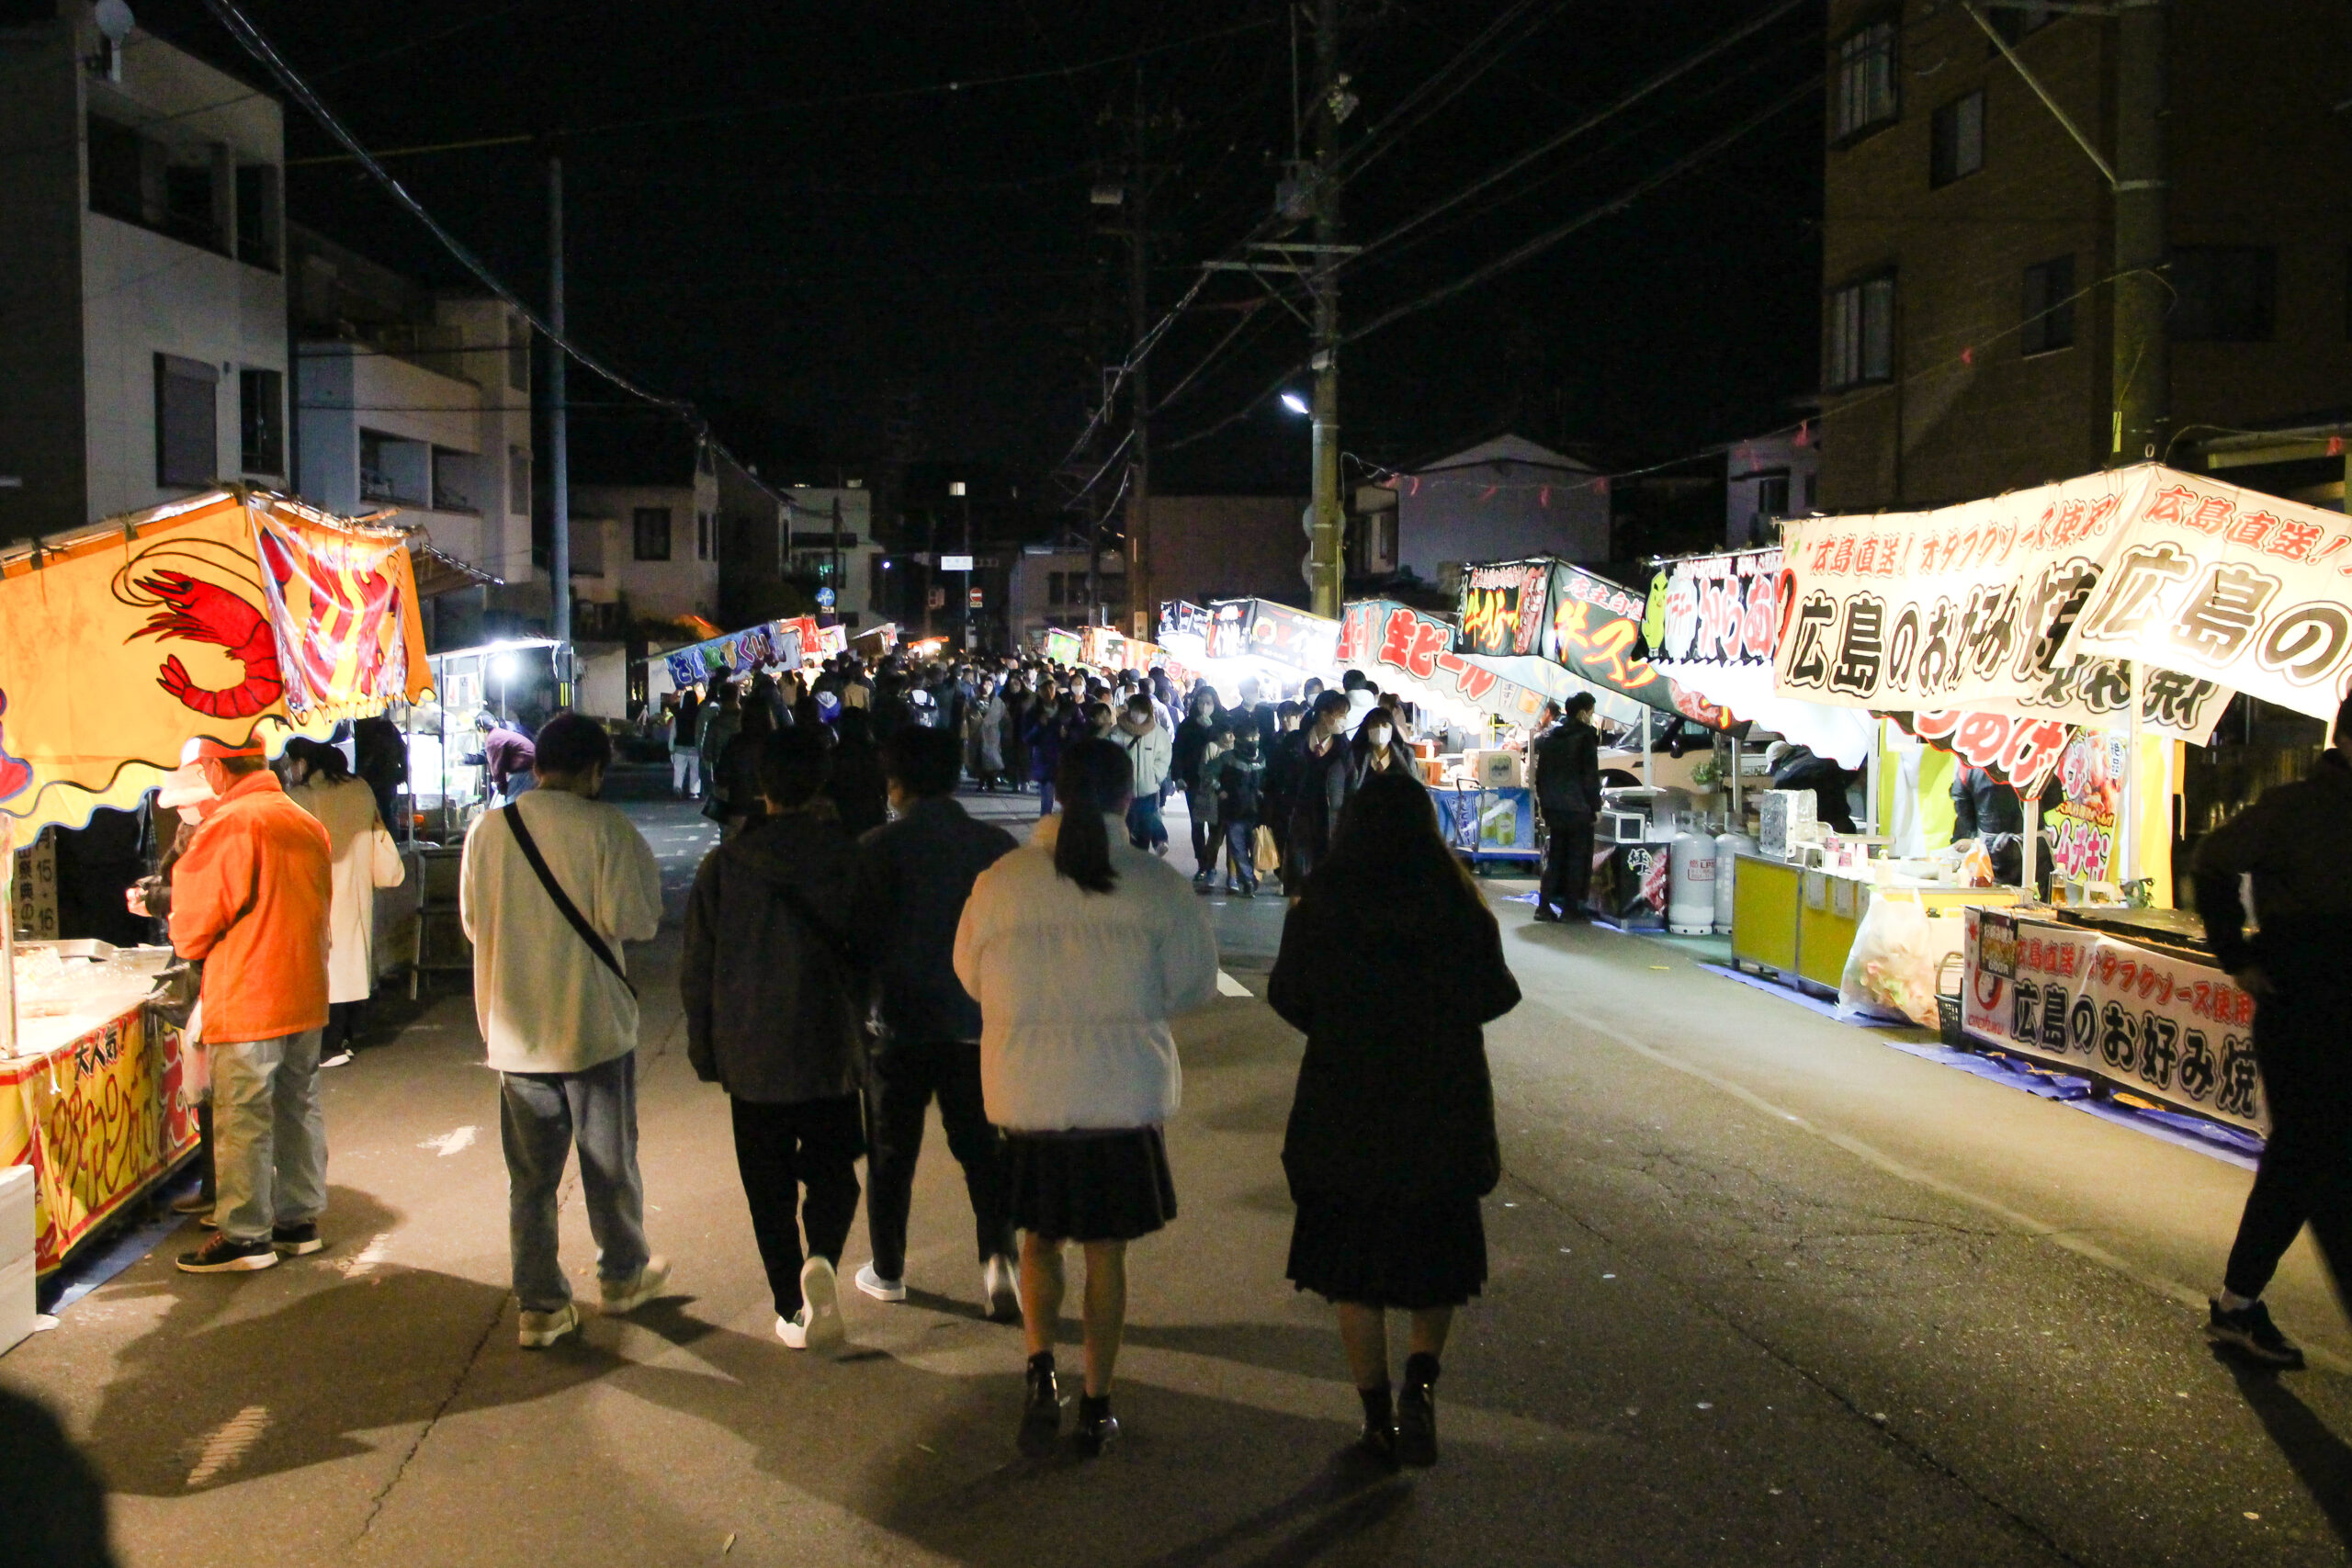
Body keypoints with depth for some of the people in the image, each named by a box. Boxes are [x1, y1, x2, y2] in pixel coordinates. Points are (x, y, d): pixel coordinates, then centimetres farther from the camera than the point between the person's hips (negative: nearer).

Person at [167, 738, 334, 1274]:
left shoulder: (229, 826, -15)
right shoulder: (308, 824, 8)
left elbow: (196, 919, -10)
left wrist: (185, 941, 11)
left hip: (246, 999, -7)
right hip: (305, 994, 8)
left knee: (243, 1119, 1)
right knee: (299, 1108, 15)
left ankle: (244, 1235, 6)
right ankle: (299, 1220, 23)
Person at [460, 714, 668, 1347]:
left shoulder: (487, 829, -1)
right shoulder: (604, 827, -14)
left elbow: (471, 921, 8)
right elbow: (632, 919, -17)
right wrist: (643, 867, 1)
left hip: (513, 1028, 3)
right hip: (594, 1025, -3)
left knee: (530, 1172, 12)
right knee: (609, 1160, 15)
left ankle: (539, 1305, 14)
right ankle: (623, 1275, 31)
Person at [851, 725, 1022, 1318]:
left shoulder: (878, 848, -11)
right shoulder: (997, 845, -3)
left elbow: (861, 936, -8)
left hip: (899, 1024, -2)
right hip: (976, 1023, 2)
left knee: (892, 1153, 14)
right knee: (980, 1145, 13)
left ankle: (888, 1271, 26)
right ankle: (999, 1253, -5)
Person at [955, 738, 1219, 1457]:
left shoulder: (1000, 881, -6)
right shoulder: (1157, 883, -9)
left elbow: (971, 975, 7)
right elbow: (1195, 984, 0)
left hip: (1028, 1094, 1)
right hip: (1125, 1094, 0)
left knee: (1038, 1237, 20)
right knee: (1106, 1251, 13)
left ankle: (1040, 1370, 3)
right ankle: (1095, 1406, 22)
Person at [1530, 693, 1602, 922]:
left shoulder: (1548, 736, 9)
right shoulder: (1585, 736, -10)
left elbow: (1540, 772, 11)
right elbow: (1590, 775, -12)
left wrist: (1542, 800, 16)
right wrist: (1596, 806, -6)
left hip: (1552, 806, 6)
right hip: (1577, 806, -6)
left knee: (1554, 855, 13)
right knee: (1577, 857, 3)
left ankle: (1544, 905, 7)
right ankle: (1570, 907, 3)